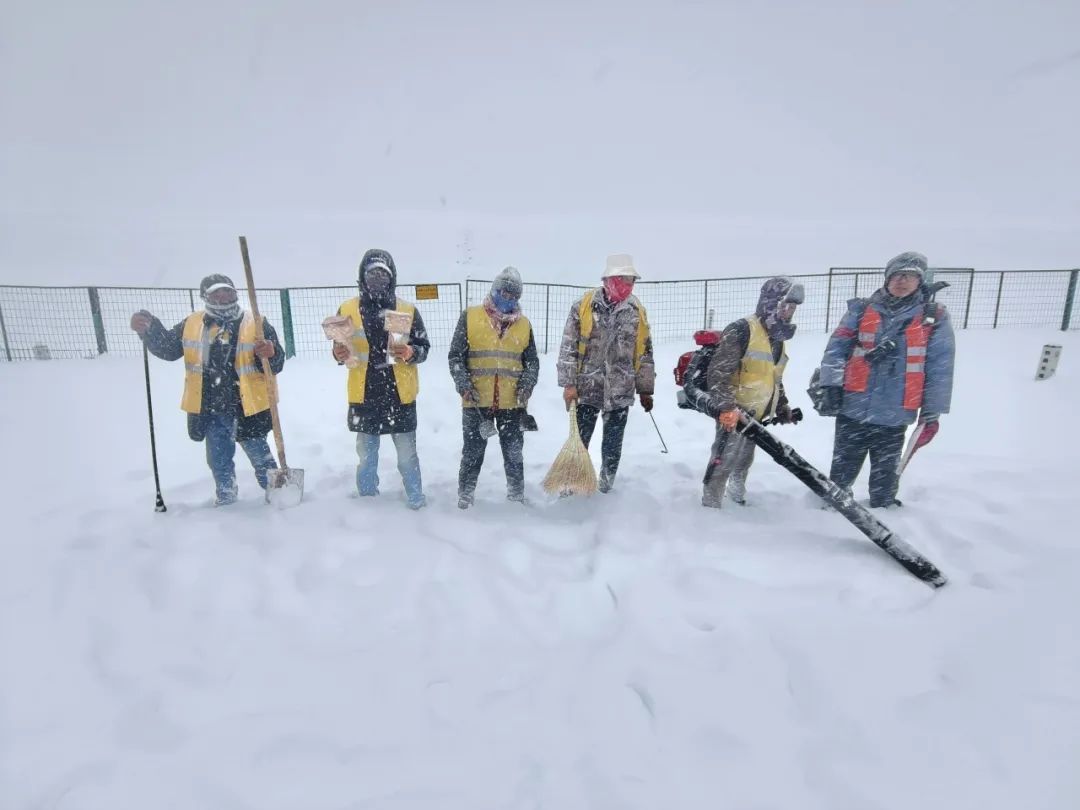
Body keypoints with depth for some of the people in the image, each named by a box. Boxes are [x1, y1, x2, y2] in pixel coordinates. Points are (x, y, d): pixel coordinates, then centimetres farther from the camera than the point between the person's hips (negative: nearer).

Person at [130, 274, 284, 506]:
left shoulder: (256, 324, -8)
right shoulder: (192, 324, 2)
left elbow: (276, 363, -10)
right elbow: (168, 348, 10)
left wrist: (270, 354, -34)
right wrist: (149, 329, -9)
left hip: (247, 406, -3)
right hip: (211, 409, 3)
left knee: (258, 453, 12)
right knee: (219, 459, 16)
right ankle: (225, 497, 36)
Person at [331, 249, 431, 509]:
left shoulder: (408, 310, -1)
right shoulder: (347, 309, 2)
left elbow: (424, 348, 0)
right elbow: (340, 349, 10)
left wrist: (410, 352, -21)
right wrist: (339, 354, -13)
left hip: (400, 395, -1)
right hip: (363, 395, 2)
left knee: (407, 453, 7)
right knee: (366, 454, 15)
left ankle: (416, 499, 24)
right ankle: (367, 500, 33)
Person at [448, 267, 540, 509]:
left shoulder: (524, 324, 8)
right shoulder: (470, 317, 0)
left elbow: (532, 361, 12)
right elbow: (456, 355, 0)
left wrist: (527, 384, -5)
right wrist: (463, 384, -11)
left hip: (512, 402, 2)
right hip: (476, 401, -2)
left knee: (514, 452, 12)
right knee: (473, 451, 9)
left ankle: (516, 494, 28)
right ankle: (465, 494, 26)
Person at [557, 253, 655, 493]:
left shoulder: (638, 311, 5)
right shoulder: (584, 305, -5)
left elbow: (645, 354, 11)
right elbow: (568, 347, -5)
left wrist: (645, 389, 13)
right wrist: (569, 384, -9)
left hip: (621, 392, 3)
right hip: (587, 389, -2)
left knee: (613, 446, 11)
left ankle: (606, 489, 27)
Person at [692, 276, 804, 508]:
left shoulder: (778, 337, 12)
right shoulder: (741, 330, -18)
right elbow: (719, 371, -26)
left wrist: (783, 408, 24)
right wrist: (725, 406, -34)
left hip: (757, 415, 9)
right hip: (733, 412, -9)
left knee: (744, 460, 23)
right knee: (723, 461, -5)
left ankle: (737, 498, 42)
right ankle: (710, 506, 8)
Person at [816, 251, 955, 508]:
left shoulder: (934, 318, 2)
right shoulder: (862, 310, 5)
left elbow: (940, 368, 3)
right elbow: (836, 349, 1)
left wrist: (931, 412, 1)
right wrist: (831, 386, -11)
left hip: (894, 417, 0)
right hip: (851, 410, 0)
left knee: (885, 477, 15)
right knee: (842, 470, 12)